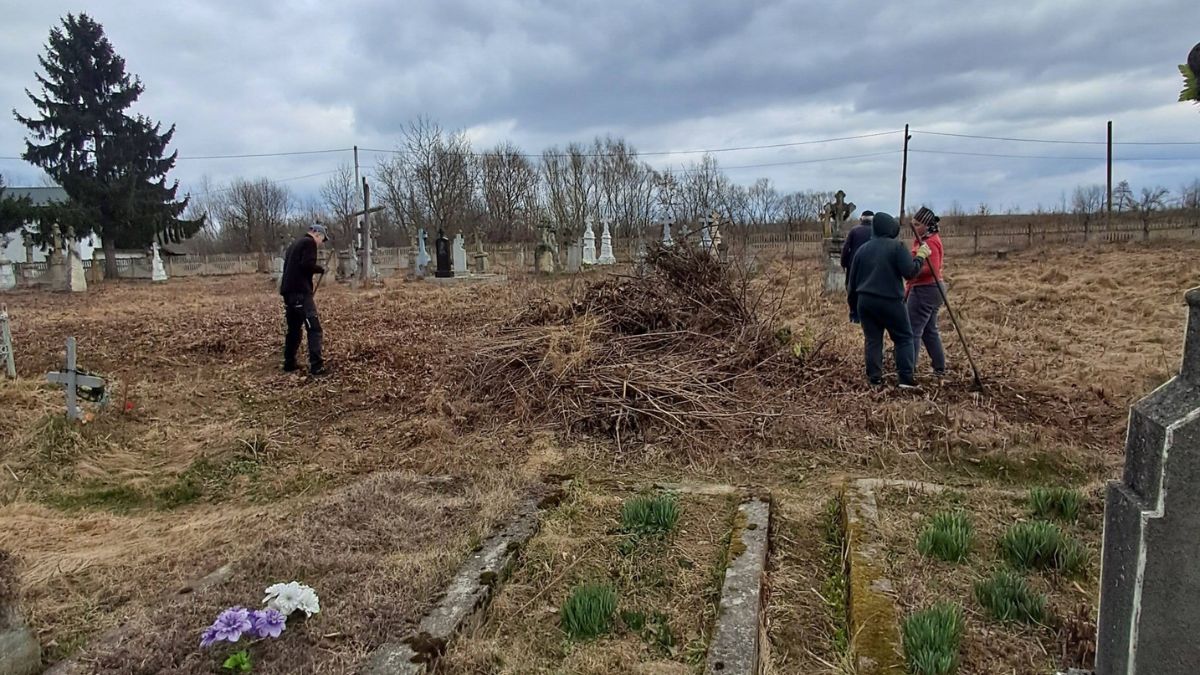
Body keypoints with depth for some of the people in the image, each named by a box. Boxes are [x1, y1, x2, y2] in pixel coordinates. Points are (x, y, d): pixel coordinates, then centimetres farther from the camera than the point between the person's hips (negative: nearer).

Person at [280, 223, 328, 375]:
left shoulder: (294, 244, 24)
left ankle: (289, 363, 24)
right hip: (300, 292, -9)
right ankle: (316, 366, -19)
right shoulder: (309, 242, -3)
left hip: (288, 291, 10)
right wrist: (321, 269, -1)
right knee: (314, 328, -11)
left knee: (294, 328, 19)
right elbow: (307, 264, -17)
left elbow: (289, 266, 23)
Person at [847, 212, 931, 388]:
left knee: (872, 339, 9)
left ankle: (874, 378, 8)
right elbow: (910, 272, -14)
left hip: (865, 301, 5)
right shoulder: (896, 247, -6)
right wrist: (920, 256, 2)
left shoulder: (862, 249, 11)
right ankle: (906, 377, 0)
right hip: (889, 301, -4)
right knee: (904, 338, 6)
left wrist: (853, 303, 25)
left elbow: (853, 280, 15)